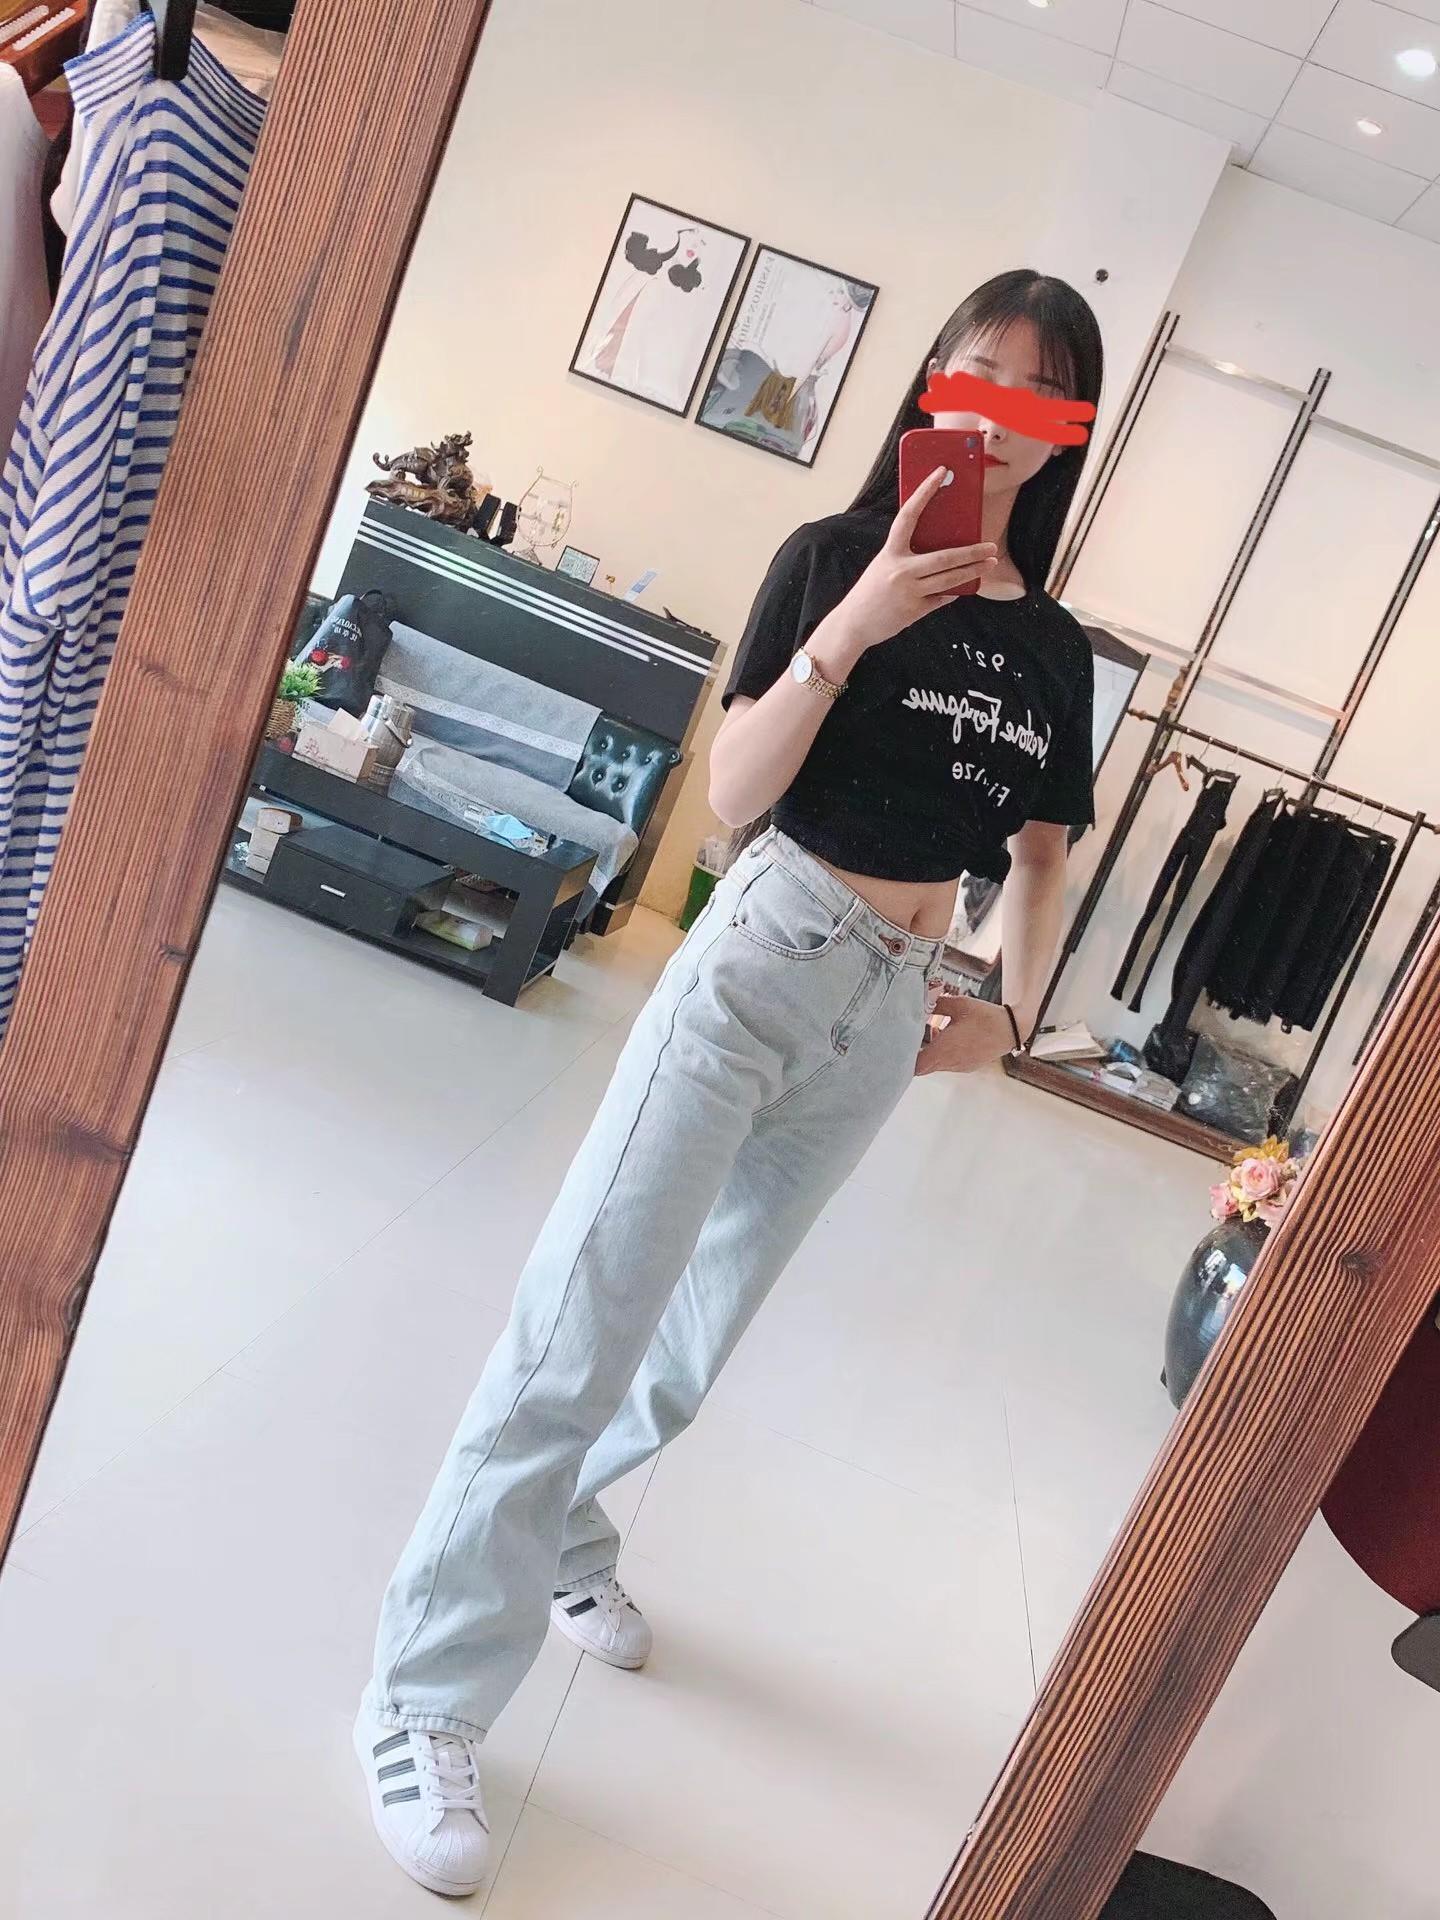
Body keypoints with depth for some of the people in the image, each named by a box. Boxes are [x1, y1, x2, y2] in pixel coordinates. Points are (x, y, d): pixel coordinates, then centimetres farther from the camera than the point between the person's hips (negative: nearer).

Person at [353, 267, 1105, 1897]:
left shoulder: (1053, 648, 7)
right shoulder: (834, 557, -6)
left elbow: (1040, 855, 14)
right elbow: (733, 793, -15)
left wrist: (1012, 1011, 3)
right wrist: (850, 628, -24)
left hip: (889, 1010, 5)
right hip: (763, 956, -5)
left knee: (704, 1321, 17)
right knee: (586, 1318, -9)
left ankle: (561, 1535, 41)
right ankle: (426, 1695, 5)